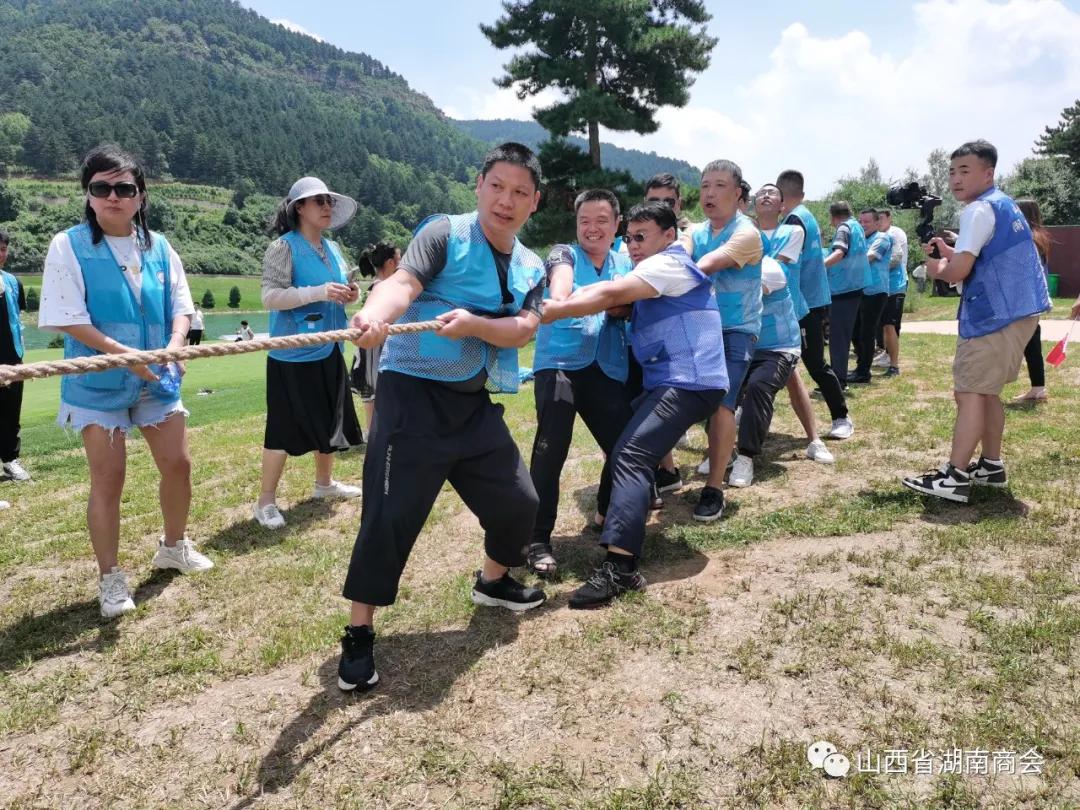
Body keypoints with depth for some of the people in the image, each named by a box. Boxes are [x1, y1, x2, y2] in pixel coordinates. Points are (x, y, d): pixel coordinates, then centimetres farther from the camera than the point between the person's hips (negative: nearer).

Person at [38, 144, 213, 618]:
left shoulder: (158, 246, 5)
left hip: (157, 379, 4)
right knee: (108, 479, 0)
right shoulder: (69, 245, -7)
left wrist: (175, 345, -15)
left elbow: (181, 305, 5)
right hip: (98, 382, -4)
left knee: (178, 463, 10)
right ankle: (110, 578, 15)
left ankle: (173, 547, 34)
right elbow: (67, 318, -13)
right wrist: (125, 354, -23)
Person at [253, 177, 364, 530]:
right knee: (284, 428, -3)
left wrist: (347, 295, -1)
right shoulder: (284, 247, -12)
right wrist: (320, 292, -28)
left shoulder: (332, 249, 12)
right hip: (292, 355, -8)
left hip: (328, 351, 8)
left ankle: (324, 482, 35)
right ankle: (265, 501, 9)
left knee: (330, 421, 17)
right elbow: (270, 297, -20)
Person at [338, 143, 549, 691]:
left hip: (475, 402, 6)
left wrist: (472, 323, -26)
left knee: (517, 502, 13)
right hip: (414, 395, -6)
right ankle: (359, 635, 8)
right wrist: (374, 316, -46)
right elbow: (402, 283, -23)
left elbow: (522, 329, -6)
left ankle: (493, 582, 41)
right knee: (390, 516, -9)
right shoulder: (445, 233, -7)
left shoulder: (531, 269, 10)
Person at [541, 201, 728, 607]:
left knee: (631, 456, -24)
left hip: (688, 381, -11)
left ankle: (619, 566, -34)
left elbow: (610, 295, -20)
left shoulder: (671, 264, -8)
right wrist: (559, 303, -5)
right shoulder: (659, 270, 26)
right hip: (669, 380, 11)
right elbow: (613, 296, 13)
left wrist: (549, 311, -23)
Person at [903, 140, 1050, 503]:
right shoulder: (1004, 205, 18)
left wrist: (937, 269, 0)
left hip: (997, 314, -10)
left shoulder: (979, 210, -14)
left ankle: (954, 477, -10)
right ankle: (991, 465, 23)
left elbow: (958, 271, -20)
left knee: (969, 391, -10)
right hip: (1017, 310, 10)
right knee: (986, 390, 17)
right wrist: (949, 251, 13)